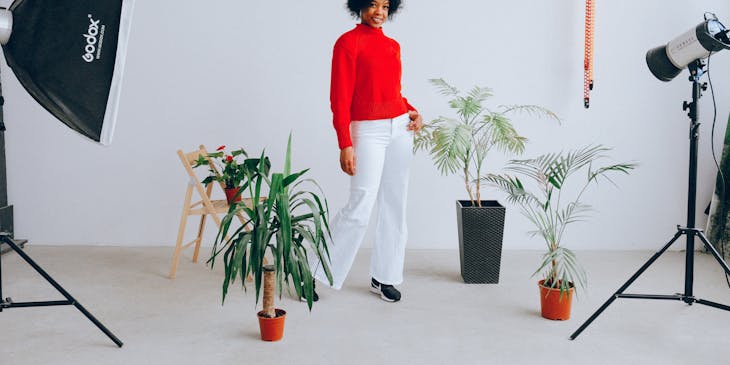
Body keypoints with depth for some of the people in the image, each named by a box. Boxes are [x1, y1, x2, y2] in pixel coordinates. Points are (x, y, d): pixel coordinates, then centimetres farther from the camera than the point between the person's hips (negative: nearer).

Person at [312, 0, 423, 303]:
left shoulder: (393, 46, 14)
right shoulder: (348, 42, -6)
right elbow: (340, 98, -11)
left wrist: (413, 113, 4)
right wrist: (345, 145, -17)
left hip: (400, 129, 7)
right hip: (369, 131, -7)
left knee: (395, 206, 8)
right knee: (360, 208, -10)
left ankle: (383, 277, 19)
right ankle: (315, 273, 5)